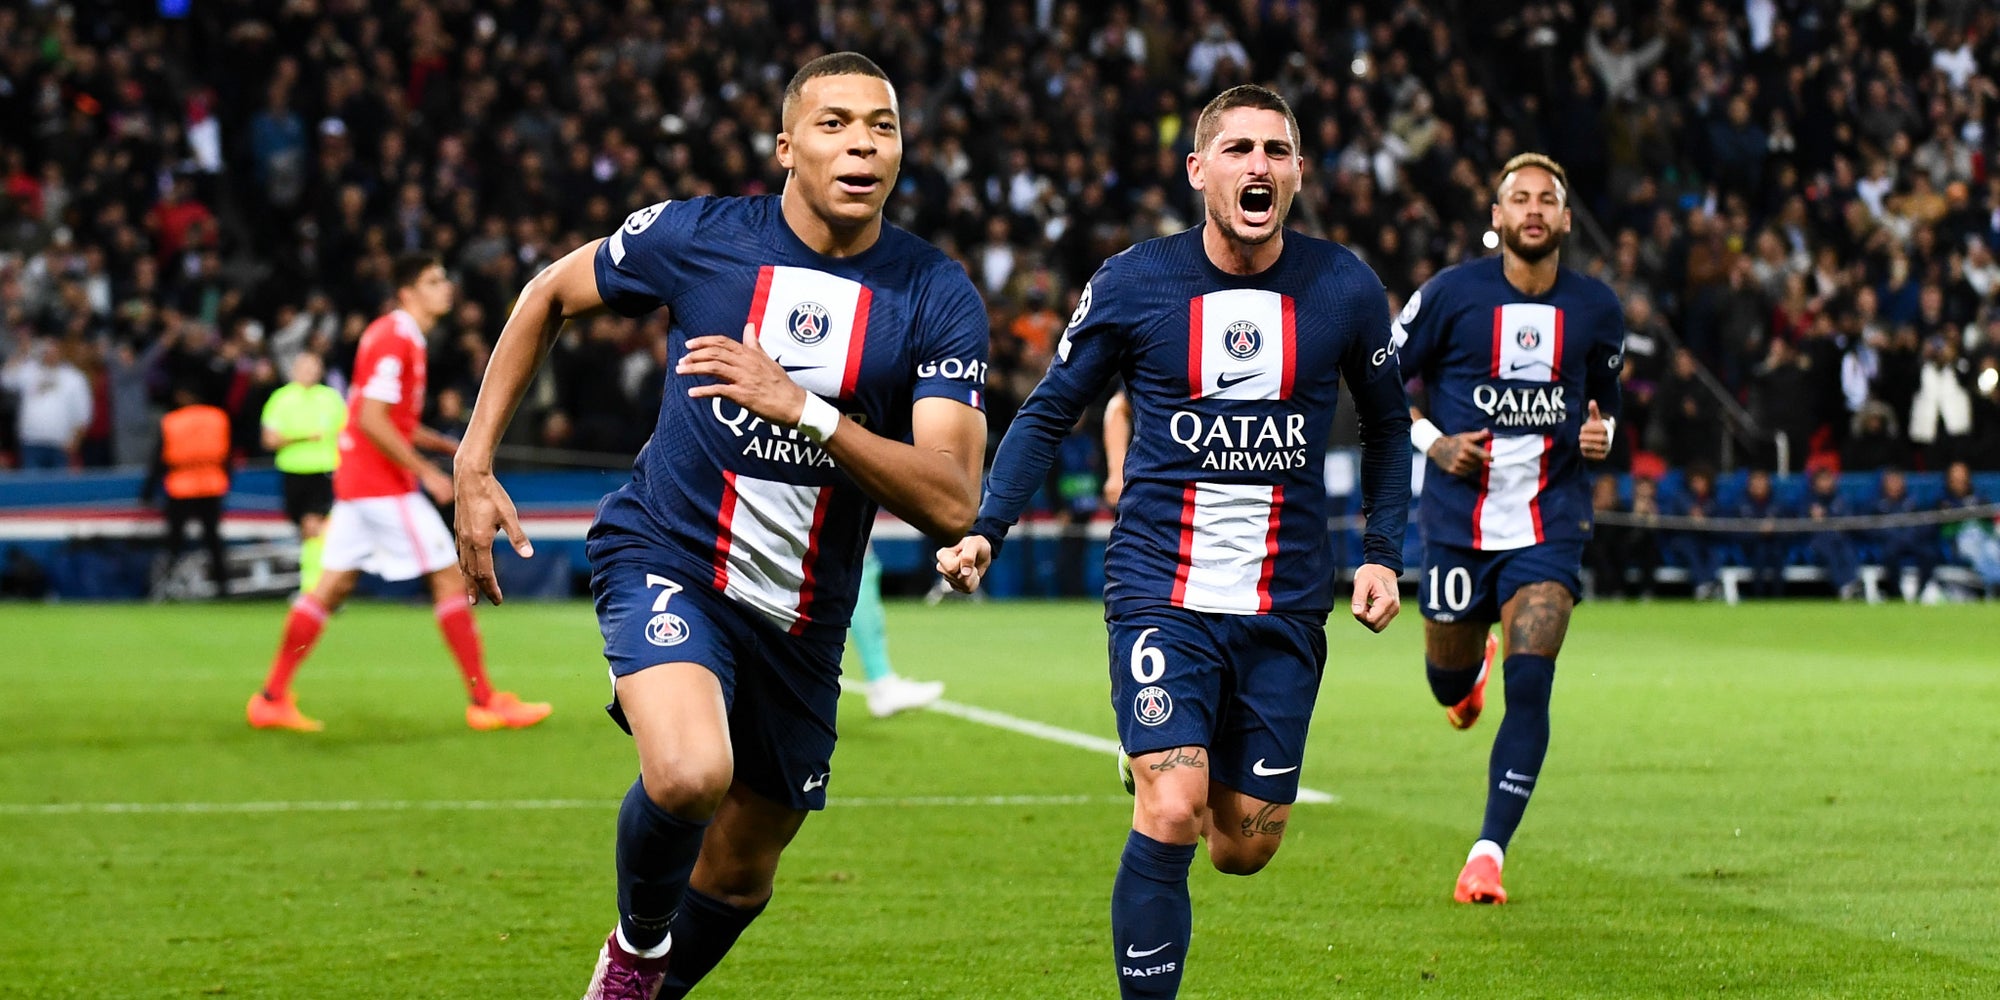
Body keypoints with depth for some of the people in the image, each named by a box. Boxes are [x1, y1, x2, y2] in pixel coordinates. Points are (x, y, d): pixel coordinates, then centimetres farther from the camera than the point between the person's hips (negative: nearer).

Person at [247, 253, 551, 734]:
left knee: (330, 586, 9)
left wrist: (449, 445, 17)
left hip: (356, 480, 10)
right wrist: (426, 472, -20)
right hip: (384, 486, -10)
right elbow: (372, 421, -23)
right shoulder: (396, 339, -16)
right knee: (451, 577, -5)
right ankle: (483, 701, -2)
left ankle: (271, 698, 10)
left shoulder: (397, 335, 16)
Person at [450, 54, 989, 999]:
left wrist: (803, 408, -30)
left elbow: (950, 502, -18)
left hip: (799, 617, 3)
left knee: (741, 874, 15)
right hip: (665, 560, -3)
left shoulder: (938, 297, -9)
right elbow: (548, 295, 10)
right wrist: (474, 466, 6)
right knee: (689, 775, -32)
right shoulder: (695, 236, -9)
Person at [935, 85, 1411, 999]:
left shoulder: (1345, 289, 0)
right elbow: (1048, 415, 6)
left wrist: (1383, 554, 6)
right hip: (1161, 591, -2)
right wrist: (984, 530, -7)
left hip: (1286, 605, 2)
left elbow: (1386, 425, 16)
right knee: (1171, 814, -20)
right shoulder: (1131, 285, -4)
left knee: (1245, 846, 7)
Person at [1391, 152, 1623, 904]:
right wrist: (1433, 442, -12)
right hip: (1459, 521, 0)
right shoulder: (1451, 293, -5)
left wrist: (1601, 433, -2)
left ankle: (1489, 851, -8)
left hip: (1550, 523, 0)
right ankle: (1472, 669, 55)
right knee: (1449, 677, 13)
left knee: (1530, 685, -15)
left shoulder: (1596, 307, 4)